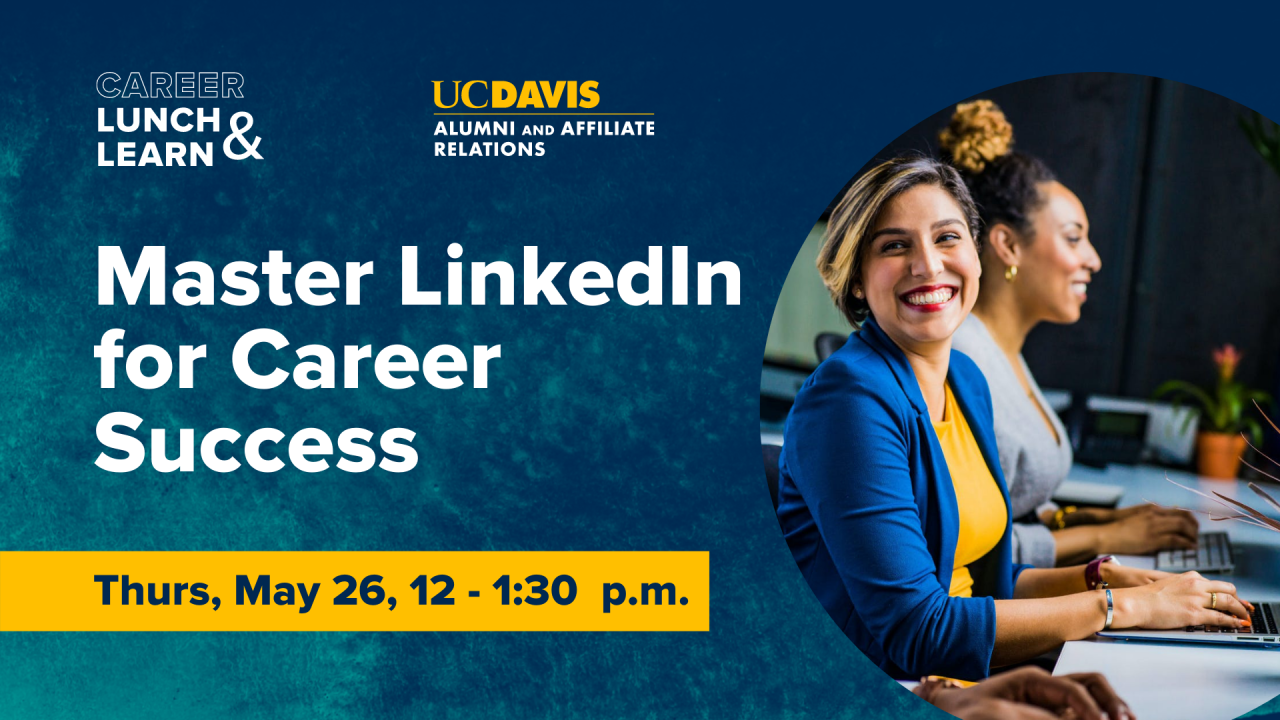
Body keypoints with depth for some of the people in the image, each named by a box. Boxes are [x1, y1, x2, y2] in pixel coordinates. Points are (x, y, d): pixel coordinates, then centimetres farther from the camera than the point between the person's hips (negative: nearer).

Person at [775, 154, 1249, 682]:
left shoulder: (965, 380, 8)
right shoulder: (849, 400, -18)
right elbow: (913, 632, -22)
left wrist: (1102, 576, 2)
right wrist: (1118, 605, -15)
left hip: (962, 683, 8)